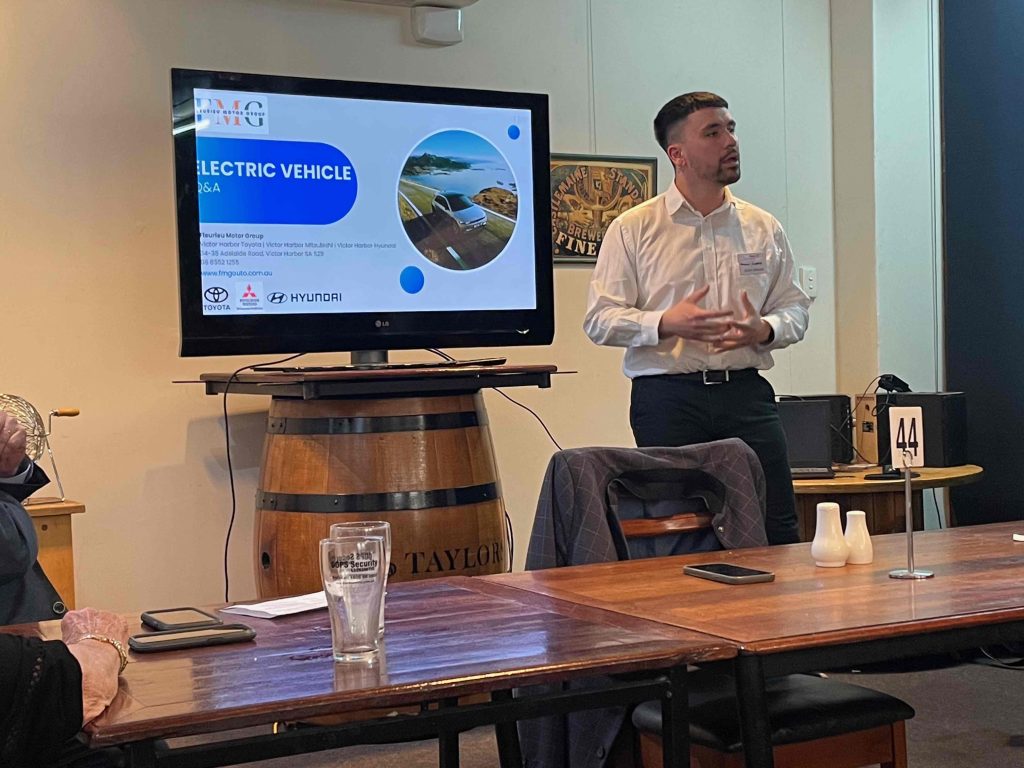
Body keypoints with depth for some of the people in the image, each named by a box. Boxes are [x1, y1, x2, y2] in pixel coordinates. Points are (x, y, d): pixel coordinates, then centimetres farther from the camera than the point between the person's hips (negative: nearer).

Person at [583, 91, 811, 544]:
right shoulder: (632, 230, 3)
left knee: (778, 530, -2)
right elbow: (600, 319, -2)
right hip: (668, 399, -3)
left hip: (747, 393, 3)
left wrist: (763, 330, -6)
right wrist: (666, 323, -17)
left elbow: (795, 308, 16)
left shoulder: (764, 229, 13)